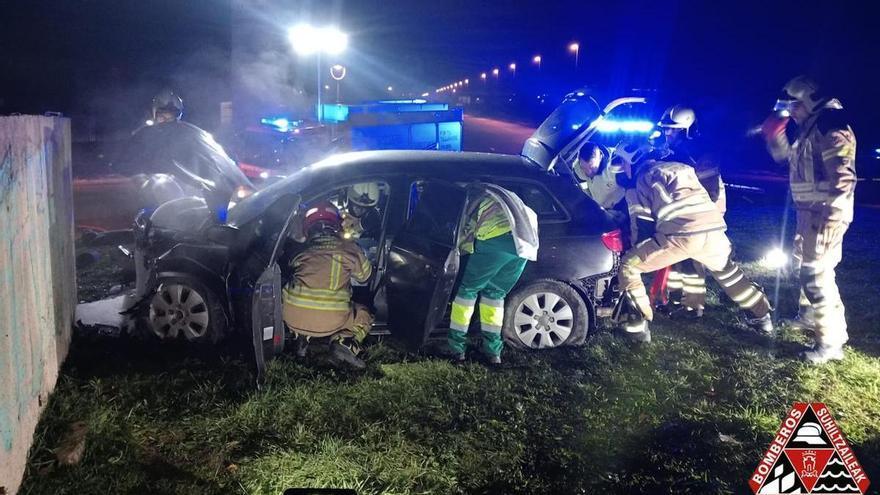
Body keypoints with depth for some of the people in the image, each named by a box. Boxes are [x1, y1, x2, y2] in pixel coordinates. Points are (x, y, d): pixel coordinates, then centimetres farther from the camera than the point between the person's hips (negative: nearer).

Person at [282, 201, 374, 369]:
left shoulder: (300, 250, 12)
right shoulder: (347, 247, 8)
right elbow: (365, 275, 22)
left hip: (293, 317, 3)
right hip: (330, 320, -2)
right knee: (364, 316, 27)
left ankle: (301, 337, 11)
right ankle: (346, 343, -4)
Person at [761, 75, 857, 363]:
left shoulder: (830, 126, -17)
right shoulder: (809, 129, 14)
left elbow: (843, 177, -23)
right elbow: (786, 157, 27)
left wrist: (831, 219, -26)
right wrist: (775, 133, 10)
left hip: (824, 214, -11)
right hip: (809, 212, 11)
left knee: (816, 274, -10)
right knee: (806, 265, 24)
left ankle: (831, 341, -3)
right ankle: (810, 315, 43)